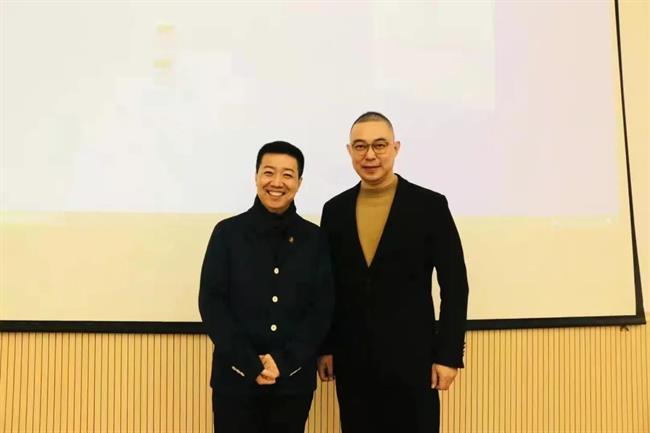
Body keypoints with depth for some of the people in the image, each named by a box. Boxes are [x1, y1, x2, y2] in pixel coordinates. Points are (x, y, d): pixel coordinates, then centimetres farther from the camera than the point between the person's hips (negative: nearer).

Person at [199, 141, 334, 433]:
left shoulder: (314, 238, 4)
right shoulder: (227, 233, 0)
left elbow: (322, 309, 1)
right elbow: (211, 303, -4)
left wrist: (284, 362, -11)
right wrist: (251, 364, -12)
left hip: (294, 377, 1)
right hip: (236, 375, -1)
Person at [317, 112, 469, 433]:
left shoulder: (430, 205, -4)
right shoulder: (335, 209, 6)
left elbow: (454, 285, -4)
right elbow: (327, 285, 10)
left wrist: (448, 354, -8)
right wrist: (324, 347, 8)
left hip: (412, 356, -3)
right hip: (351, 359, 3)